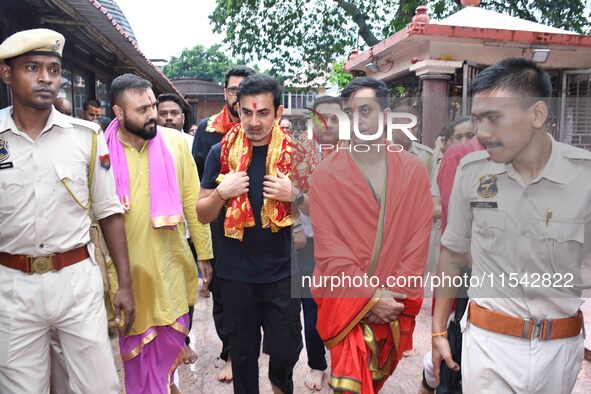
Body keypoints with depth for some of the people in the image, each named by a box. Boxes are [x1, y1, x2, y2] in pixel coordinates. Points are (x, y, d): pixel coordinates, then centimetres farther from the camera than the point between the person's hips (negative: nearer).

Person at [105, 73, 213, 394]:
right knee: (135, 347, 15)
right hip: (126, 269, -1)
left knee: (170, 342, 17)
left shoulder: (175, 142, -4)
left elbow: (192, 202, -1)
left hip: (172, 266, 1)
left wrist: (205, 255, 0)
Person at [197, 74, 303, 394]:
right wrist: (222, 192, -17)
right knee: (242, 352, 15)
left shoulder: (295, 152, -4)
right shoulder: (221, 152, -2)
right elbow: (203, 215, 2)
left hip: (282, 271, 0)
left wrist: (295, 195, -19)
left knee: (285, 350, 9)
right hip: (235, 273, 1)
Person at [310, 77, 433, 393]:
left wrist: (395, 296, -9)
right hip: (347, 301, -2)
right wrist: (371, 296, -15)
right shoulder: (325, 175, -7)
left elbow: (419, 239, -1)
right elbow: (328, 248, -10)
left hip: (396, 304, 3)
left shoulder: (414, 170, -1)